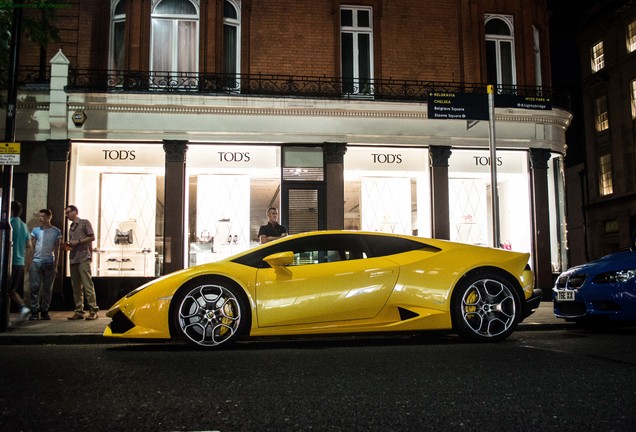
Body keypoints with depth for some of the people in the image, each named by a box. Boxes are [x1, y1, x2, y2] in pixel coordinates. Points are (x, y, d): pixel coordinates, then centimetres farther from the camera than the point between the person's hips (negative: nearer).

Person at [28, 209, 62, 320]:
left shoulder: (56, 231, 5)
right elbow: (32, 247, 6)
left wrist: (56, 265, 2)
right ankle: (34, 311, -1)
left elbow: (57, 249, 7)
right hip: (36, 262, 0)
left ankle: (44, 311, 10)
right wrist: (29, 263, -2)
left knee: (47, 288, 3)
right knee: (35, 287, -4)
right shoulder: (36, 230, 6)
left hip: (49, 263, 0)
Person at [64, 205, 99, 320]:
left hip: (83, 258, -7)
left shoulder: (84, 223, 3)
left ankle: (93, 310, -11)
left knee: (87, 284, -11)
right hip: (73, 259, 7)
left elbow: (92, 237, -4)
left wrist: (78, 241, -11)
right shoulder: (71, 228, 23)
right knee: (76, 287, 5)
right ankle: (79, 312, 8)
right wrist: (68, 246, 6)